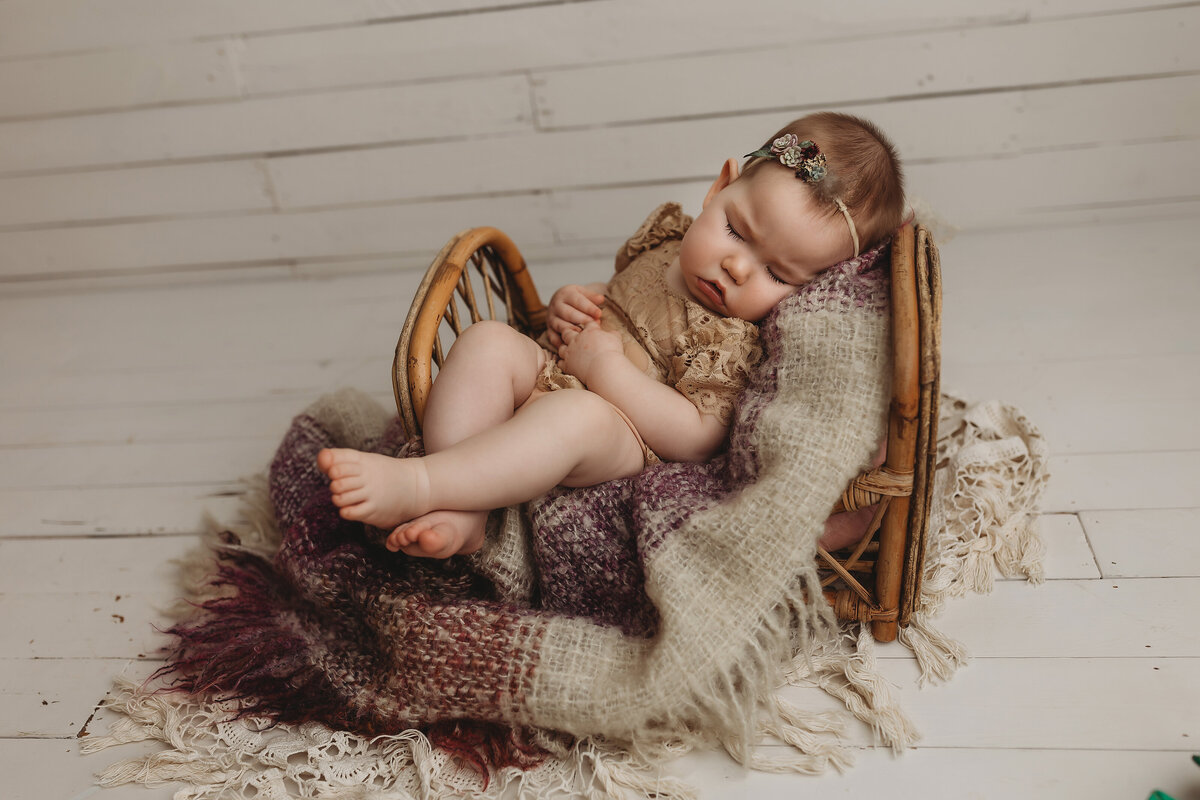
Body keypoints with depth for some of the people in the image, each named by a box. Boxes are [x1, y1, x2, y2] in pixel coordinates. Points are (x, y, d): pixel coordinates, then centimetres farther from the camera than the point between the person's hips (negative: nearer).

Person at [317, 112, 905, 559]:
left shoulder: (735, 342, -14)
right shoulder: (667, 240, 7)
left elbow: (697, 437, -23)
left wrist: (607, 367, -23)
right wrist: (572, 303, 2)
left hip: (621, 442, -7)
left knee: (578, 415, -40)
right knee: (488, 341, -19)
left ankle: (415, 485, -38)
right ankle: (460, 517, -27)